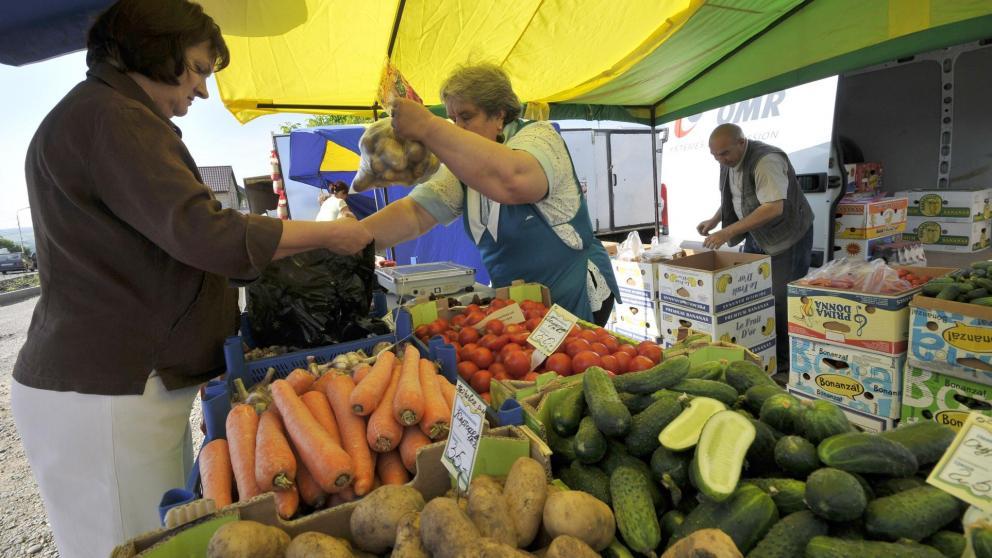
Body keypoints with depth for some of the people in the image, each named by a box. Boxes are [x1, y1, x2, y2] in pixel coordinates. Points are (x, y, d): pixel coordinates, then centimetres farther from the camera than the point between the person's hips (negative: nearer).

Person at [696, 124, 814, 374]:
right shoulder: (729, 160, 1)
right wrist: (714, 220, 0)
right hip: (756, 236, 8)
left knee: (781, 301, -4)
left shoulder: (766, 160, -26)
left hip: (788, 237, -8)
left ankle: (784, 363, 11)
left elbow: (774, 208, -34)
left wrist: (728, 232, -36)